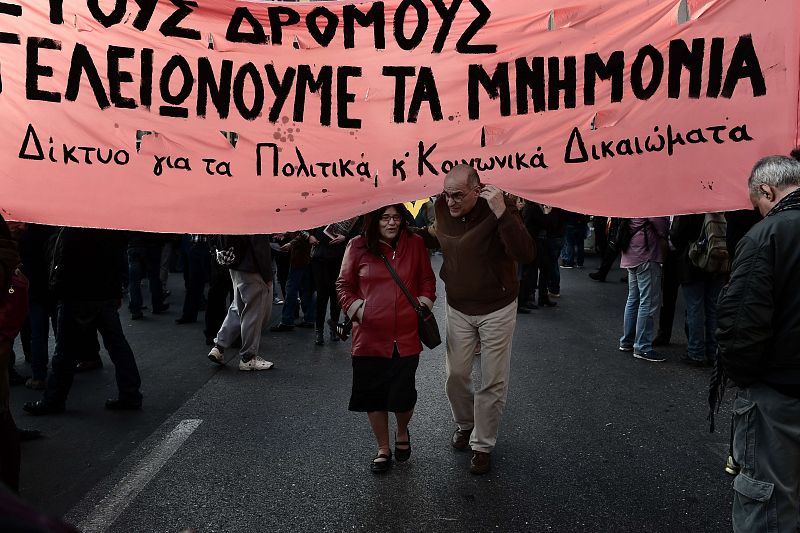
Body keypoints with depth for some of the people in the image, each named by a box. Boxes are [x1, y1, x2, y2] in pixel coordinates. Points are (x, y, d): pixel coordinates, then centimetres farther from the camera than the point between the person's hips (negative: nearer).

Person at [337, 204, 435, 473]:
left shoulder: (415, 244, 3)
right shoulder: (358, 247, 0)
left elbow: (427, 279, 14)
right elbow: (343, 285, 8)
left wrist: (424, 303, 0)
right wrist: (355, 308, -6)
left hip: (406, 337, 0)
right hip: (370, 336, 0)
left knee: (403, 395, 3)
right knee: (373, 395, 8)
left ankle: (402, 433, 38)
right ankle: (383, 449, 30)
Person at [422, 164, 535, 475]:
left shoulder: (498, 211, -22)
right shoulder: (442, 208, -6)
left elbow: (526, 255, -37)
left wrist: (501, 213, -43)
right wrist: (431, 234, 0)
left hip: (497, 309, -4)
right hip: (458, 309, 4)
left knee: (493, 382, 6)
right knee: (456, 374, 12)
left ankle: (482, 445, 23)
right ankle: (464, 424, 40)